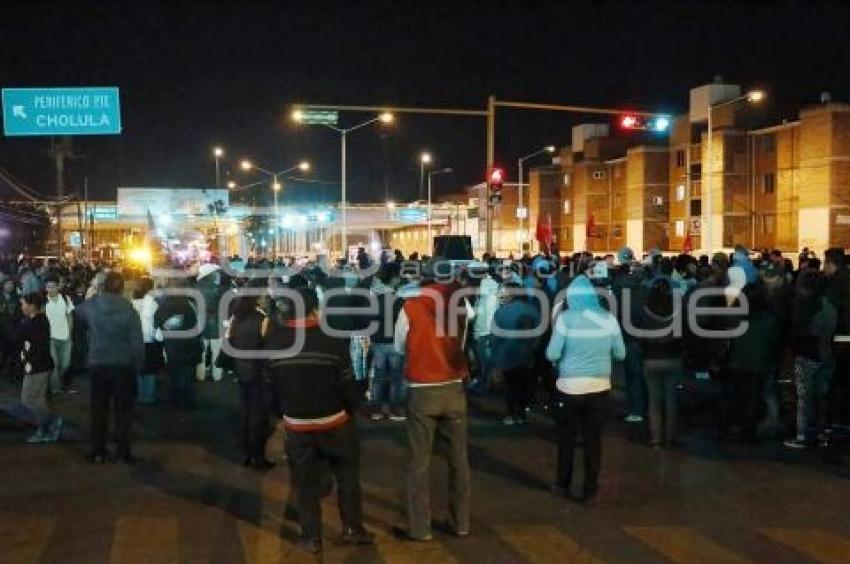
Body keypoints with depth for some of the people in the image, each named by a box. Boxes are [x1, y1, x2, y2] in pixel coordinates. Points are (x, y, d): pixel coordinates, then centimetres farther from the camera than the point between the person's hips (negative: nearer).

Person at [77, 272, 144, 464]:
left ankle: (98, 452, 17)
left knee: (99, 409, 12)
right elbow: (137, 343, -11)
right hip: (123, 366, -2)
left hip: (98, 364, 2)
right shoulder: (129, 311, -13)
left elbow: (79, 314, 20)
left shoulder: (90, 306, -6)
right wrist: (138, 366, 0)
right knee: (123, 410, 8)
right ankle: (123, 452, 10)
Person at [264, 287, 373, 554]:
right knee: (347, 474, 16)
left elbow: (271, 383, 3)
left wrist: (286, 411, 14)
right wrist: (353, 408, 5)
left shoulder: (275, 339, -4)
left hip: (296, 425, 2)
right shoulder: (332, 339, -15)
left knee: (306, 482, 12)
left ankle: (311, 536, 17)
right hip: (335, 421, -2)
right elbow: (347, 382, -12)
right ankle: (352, 528, 18)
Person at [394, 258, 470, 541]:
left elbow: (399, 347, 3)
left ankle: (419, 527, 12)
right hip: (454, 389, 2)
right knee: (458, 458, 13)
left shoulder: (410, 307, -9)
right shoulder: (461, 304, -4)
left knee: (420, 461, 7)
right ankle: (461, 522, 23)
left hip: (422, 391, -2)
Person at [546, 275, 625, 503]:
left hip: (570, 386, -2)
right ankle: (589, 491, 13)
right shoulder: (609, 318, -1)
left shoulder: (566, 318, -9)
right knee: (593, 439, 8)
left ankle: (563, 484, 26)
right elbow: (620, 354, 6)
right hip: (599, 386, 2)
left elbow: (552, 354, -8)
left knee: (567, 438, 14)